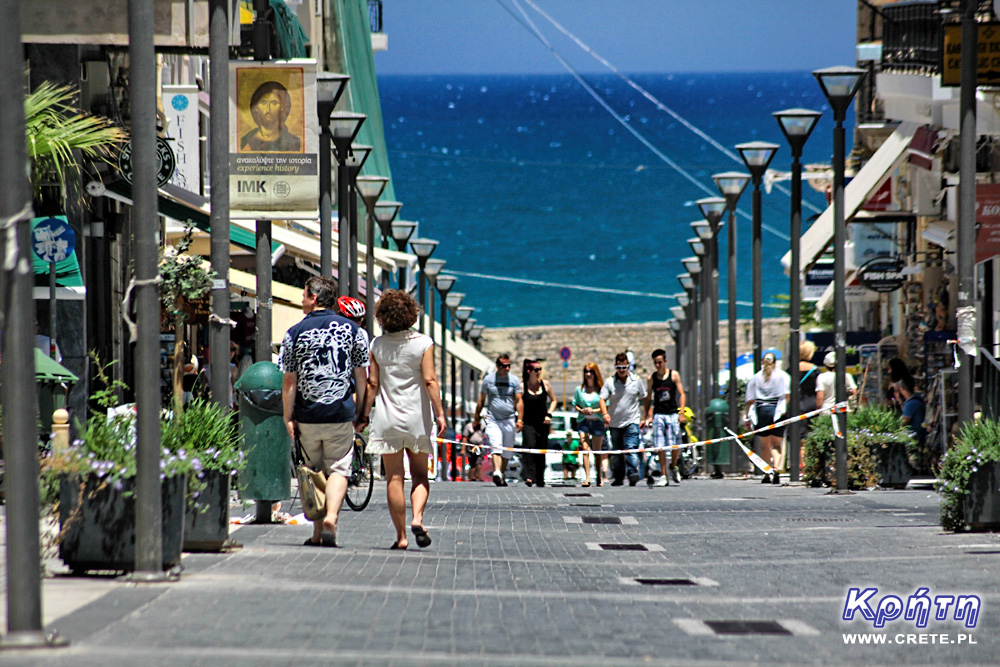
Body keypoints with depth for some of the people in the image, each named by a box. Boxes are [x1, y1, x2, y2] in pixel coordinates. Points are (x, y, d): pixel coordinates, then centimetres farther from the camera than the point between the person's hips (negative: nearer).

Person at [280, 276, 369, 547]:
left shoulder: (295, 333, -3)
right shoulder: (351, 329, 1)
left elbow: (289, 381, -2)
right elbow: (361, 375, 5)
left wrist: (288, 418, 3)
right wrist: (362, 412, 13)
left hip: (308, 416, 0)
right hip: (341, 413, 0)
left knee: (315, 471, 12)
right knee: (339, 469, 3)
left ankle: (318, 532, 13)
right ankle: (331, 516, -20)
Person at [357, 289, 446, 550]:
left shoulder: (377, 345, -1)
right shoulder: (422, 343, -5)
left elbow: (372, 383, 0)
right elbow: (429, 381, -9)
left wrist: (364, 415, 7)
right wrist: (440, 414, -6)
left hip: (387, 420, 1)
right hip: (417, 419, -1)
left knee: (394, 478, 4)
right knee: (420, 475, 12)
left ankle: (401, 535, 3)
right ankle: (417, 518, -13)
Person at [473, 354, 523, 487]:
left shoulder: (514, 381, 7)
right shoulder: (488, 379, 5)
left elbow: (518, 401, 6)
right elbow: (481, 400, 12)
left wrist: (520, 419, -5)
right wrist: (476, 419, 12)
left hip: (509, 420, 2)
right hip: (492, 420, -2)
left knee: (507, 451, 7)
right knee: (495, 447, -19)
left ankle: (502, 475, 21)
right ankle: (497, 472, -33)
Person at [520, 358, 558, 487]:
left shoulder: (545, 385, 4)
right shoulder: (523, 387, -3)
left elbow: (553, 400, 15)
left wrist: (549, 414, 1)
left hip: (543, 423, 3)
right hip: (528, 422, -3)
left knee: (541, 450, 6)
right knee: (530, 445, -22)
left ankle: (540, 479, 17)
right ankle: (529, 476, -28)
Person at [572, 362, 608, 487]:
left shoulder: (600, 389, 0)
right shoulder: (579, 389, 8)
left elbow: (606, 406, -1)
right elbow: (574, 404, 14)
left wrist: (594, 411, -14)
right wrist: (581, 410, -6)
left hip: (597, 421, -1)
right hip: (583, 421, 1)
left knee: (597, 451, 7)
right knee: (585, 449, -12)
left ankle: (599, 478, 18)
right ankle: (587, 478, -18)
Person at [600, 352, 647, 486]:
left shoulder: (636, 380, 2)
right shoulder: (609, 382, 0)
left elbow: (644, 399, 11)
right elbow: (602, 399, -4)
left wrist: (644, 418, 9)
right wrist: (605, 413, -23)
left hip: (632, 421, -2)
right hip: (615, 423, 2)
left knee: (631, 449, -17)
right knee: (616, 452, 10)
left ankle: (633, 474, -21)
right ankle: (618, 477, 20)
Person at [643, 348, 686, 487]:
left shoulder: (674, 375, 2)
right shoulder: (652, 378, 7)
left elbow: (682, 394, 2)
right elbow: (648, 398, 13)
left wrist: (681, 413, -9)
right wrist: (648, 416, 7)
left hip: (673, 414, -1)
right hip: (658, 414, 1)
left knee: (675, 446, -6)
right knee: (660, 447, -5)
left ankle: (673, 467, 22)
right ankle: (664, 475, 1)